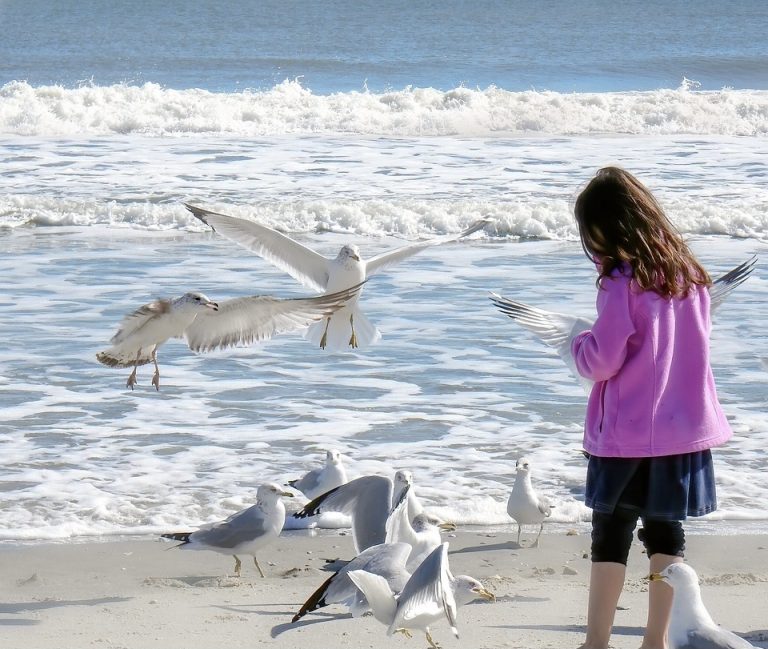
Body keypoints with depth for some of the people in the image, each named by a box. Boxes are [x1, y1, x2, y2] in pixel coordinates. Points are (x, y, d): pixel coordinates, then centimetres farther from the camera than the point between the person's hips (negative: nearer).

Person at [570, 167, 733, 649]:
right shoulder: (690, 275, 5)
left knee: (612, 535, 1)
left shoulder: (622, 283, -16)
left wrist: (579, 345, 5)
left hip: (629, 433, -6)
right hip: (685, 426, 6)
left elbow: (602, 361, -16)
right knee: (665, 530, 14)